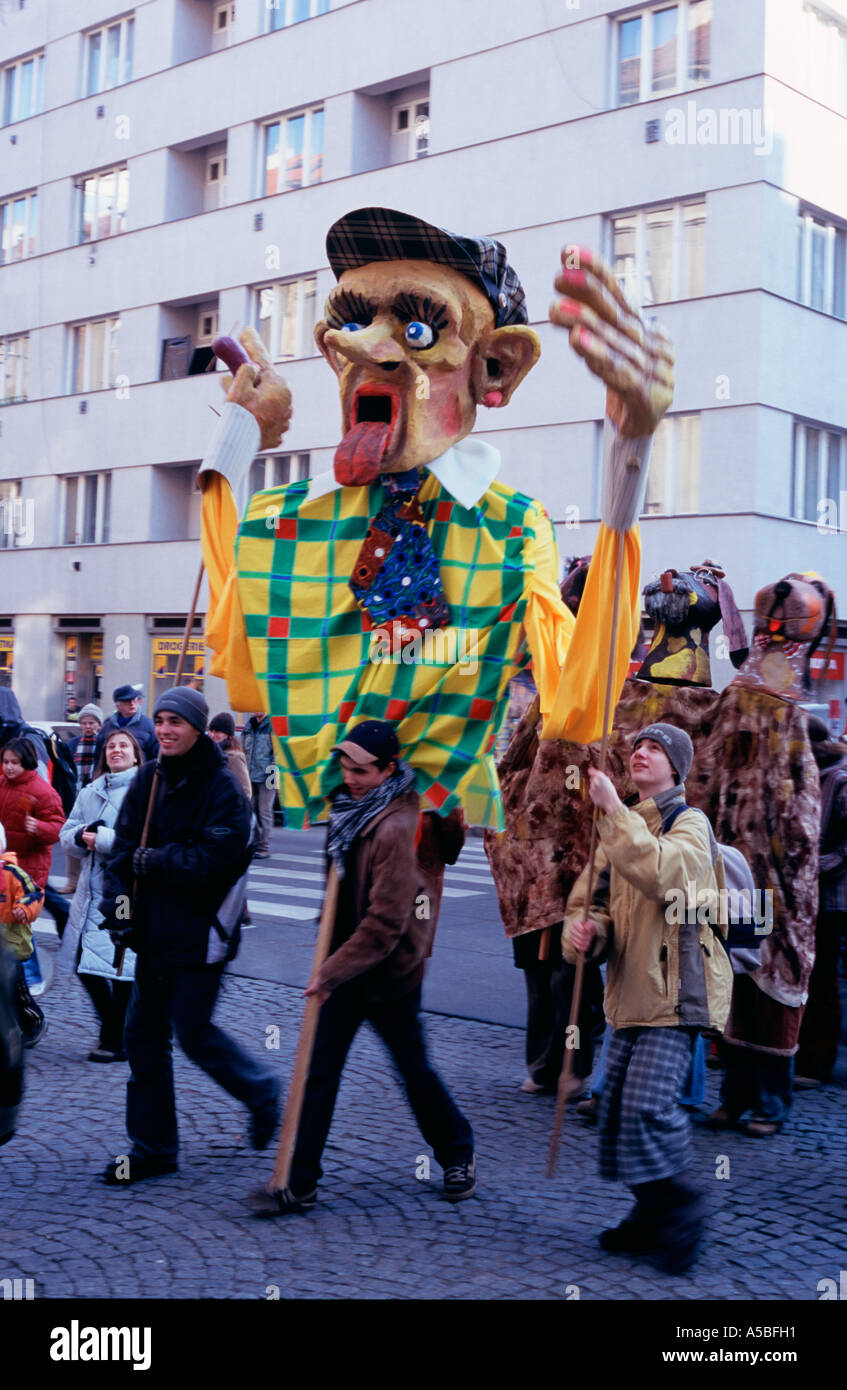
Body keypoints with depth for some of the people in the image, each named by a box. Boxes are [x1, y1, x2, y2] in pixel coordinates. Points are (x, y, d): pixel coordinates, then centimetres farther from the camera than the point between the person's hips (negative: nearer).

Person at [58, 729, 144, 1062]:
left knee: (121, 967, -4)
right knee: (85, 966, 8)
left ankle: (117, 1041, 12)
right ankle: (113, 1030, 27)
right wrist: (82, 836, -9)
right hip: (93, 890, 6)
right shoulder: (90, 793, 16)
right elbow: (66, 837, 14)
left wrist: (103, 839, -17)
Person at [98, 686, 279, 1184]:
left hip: (200, 933, -7)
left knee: (193, 1032, -2)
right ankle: (152, 1148, 22)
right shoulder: (148, 779, 5)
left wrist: (151, 861, -13)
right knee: (144, 1035, 9)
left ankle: (260, 1091, 26)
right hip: (154, 931, 7)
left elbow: (213, 862, -21)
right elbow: (124, 847, 2)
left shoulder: (223, 787, -14)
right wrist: (118, 904, -11)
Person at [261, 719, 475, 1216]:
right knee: (320, 1070, 3)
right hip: (349, 965, 8)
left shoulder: (396, 828, -23)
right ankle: (300, 1182, 9)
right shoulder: (358, 810, 4)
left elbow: (385, 923, -25)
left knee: (414, 1068, 11)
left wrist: (333, 971, -22)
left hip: (390, 970, -8)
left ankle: (458, 1155, 33)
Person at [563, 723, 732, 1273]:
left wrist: (613, 806, -27)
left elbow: (658, 873, -29)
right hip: (630, 991, 8)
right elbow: (592, 898, 17)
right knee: (618, 1105, 8)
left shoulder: (689, 824, -7)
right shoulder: (619, 830, 17)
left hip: (675, 990, -7)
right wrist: (584, 926, -6)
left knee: (648, 1104, -17)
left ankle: (681, 1209, 3)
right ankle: (652, 1214, 25)